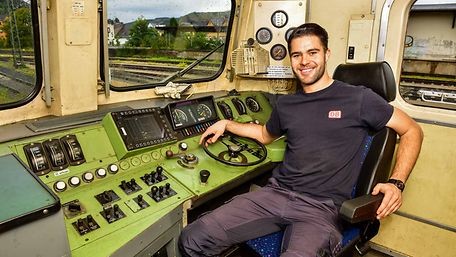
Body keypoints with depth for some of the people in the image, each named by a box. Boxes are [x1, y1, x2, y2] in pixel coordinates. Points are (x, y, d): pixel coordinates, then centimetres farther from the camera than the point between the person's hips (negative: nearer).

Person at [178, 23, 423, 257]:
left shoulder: (358, 99, 2)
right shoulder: (285, 104, 15)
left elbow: (412, 131, 7)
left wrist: (396, 183, -7)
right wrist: (227, 124, 26)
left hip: (322, 207, -3)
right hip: (276, 193, 4)